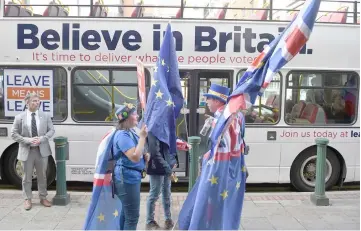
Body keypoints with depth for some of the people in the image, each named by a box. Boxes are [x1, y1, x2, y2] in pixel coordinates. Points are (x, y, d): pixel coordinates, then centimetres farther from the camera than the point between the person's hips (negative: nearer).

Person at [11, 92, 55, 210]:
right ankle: (27, 199, 21)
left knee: (42, 175, 12)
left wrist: (42, 139, -13)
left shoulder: (45, 116, 2)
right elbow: (14, 134, -3)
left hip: (42, 150, 2)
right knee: (27, 177, 8)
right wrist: (28, 140, -17)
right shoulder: (19, 117, -4)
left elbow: (51, 130, 5)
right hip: (26, 151, -2)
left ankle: (43, 198, 25)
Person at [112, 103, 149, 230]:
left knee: (126, 213, 22)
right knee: (132, 217, -3)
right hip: (127, 178, -10)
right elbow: (134, 157, -30)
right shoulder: (122, 135, -20)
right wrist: (142, 137, -24)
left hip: (132, 177, 10)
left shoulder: (131, 132, 10)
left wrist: (145, 156, 4)